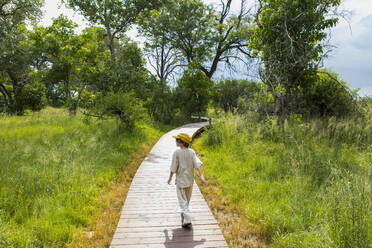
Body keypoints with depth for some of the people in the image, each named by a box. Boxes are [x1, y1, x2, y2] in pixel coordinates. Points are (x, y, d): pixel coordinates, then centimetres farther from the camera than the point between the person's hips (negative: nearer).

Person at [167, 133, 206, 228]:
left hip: (180, 181, -5)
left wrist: (170, 178, 2)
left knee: (183, 201, 1)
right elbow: (197, 164, -13)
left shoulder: (176, 153, -14)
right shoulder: (192, 152, -3)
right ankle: (184, 214, 40)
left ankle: (187, 221, -8)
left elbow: (173, 168, -11)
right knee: (187, 199, 22)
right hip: (190, 180, 5)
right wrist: (201, 176, -17)